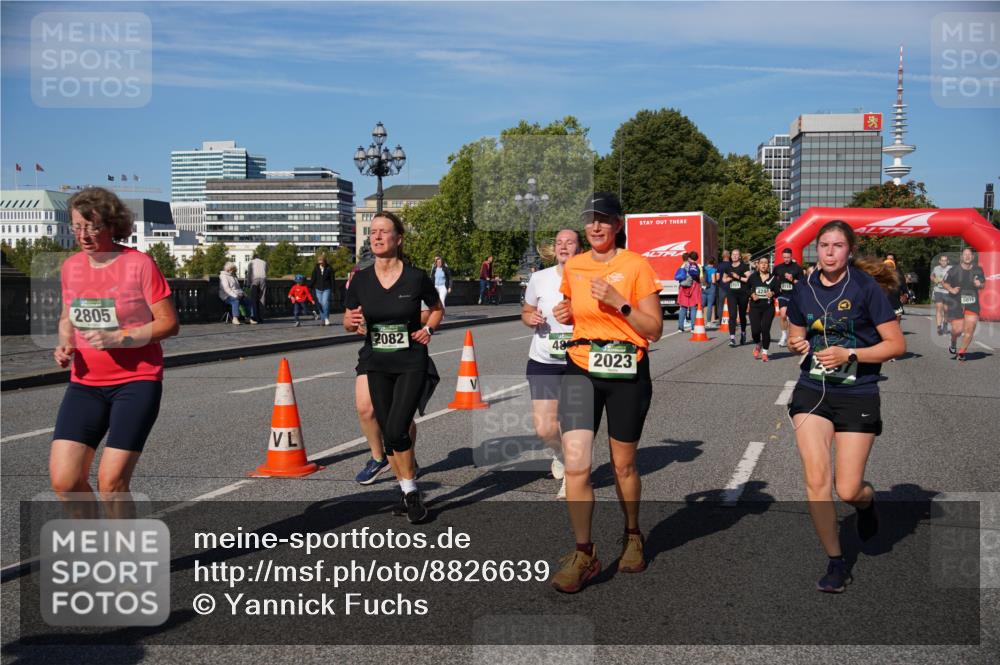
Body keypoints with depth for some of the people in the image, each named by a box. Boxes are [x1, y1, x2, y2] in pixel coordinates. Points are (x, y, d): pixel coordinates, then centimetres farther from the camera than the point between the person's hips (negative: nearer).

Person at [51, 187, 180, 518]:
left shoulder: (139, 264, -9)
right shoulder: (71, 266, 8)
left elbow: (169, 323, -9)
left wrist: (117, 338, -20)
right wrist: (65, 345, 1)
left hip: (137, 382, -5)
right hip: (85, 383, 5)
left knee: (111, 482, -9)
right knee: (63, 480, -5)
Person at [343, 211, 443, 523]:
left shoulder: (416, 277, -9)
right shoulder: (360, 280, -2)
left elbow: (437, 308, 9)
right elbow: (348, 322, 8)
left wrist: (429, 328, -8)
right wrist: (351, 321, -14)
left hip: (412, 364, -4)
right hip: (377, 366, 4)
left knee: (396, 430, -14)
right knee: (388, 433, 9)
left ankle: (412, 491, 7)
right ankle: (406, 490, 27)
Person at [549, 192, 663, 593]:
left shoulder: (636, 266, -6)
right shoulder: (572, 267, 7)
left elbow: (654, 330, -7)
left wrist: (619, 304, -19)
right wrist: (565, 314, 2)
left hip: (627, 373, -2)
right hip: (581, 370, 3)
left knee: (623, 465, 12)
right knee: (575, 464, -11)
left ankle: (632, 537, 37)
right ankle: (584, 554, 3)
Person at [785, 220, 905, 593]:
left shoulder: (867, 288, -9)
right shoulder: (803, 290, 4)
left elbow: (896, 344, -8)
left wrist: (849, 355, -19)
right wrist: (797, 345, -5)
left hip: (858, 395, -3)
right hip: (812, 391, 3)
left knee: (847, 490, -2)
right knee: (816, 479, -8)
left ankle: (866, 501, 37)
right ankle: (836, 563, 9)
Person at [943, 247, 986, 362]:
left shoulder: (978, 270, 4)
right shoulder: (954, 270, -3)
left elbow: (983, 284, 15)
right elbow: (945, 283, 6)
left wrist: (979, 285, -8)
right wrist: (951, 289, -14)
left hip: (972, 304, 2)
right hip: (956, 303, -2)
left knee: (970, 329, -6)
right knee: (957, 330, -5)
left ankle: (961, 352, 12)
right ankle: (953, 344, 30)